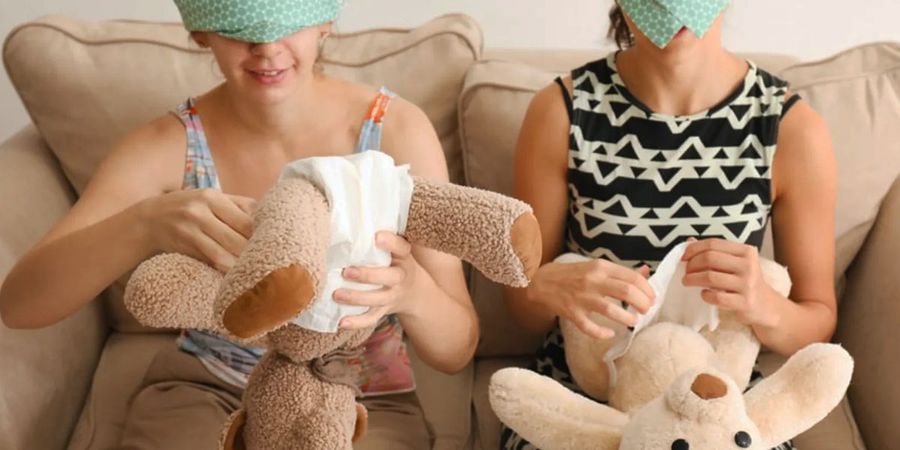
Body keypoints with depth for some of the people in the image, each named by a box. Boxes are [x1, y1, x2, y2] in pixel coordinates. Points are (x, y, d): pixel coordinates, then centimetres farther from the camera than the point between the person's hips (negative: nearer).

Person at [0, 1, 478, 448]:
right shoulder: (170, 144, -13)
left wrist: (412, 292, -41)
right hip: (204, 385, 2)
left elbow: (457, 348, -16)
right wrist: (145, 225, -43)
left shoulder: (396, 129, -17)